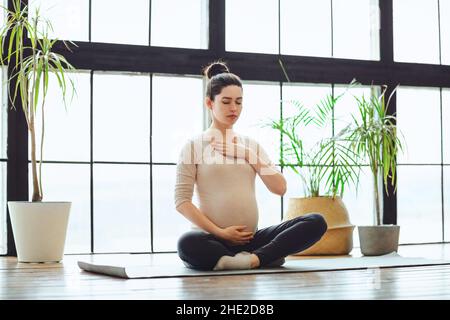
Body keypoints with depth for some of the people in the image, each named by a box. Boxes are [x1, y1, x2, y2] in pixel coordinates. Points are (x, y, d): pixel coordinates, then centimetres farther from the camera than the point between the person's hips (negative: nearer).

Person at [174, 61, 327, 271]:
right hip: (213, 240, -4)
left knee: (316, 222, -16)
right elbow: (182, 201, -5)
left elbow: (280, 188, 6)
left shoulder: (250, 145, 18)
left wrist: (249, 156, -1)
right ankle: (266, 257, -25)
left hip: (250, 239, 4)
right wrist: (220, 233, -13)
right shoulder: (194, 145, 4)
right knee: (188, 243, -40)